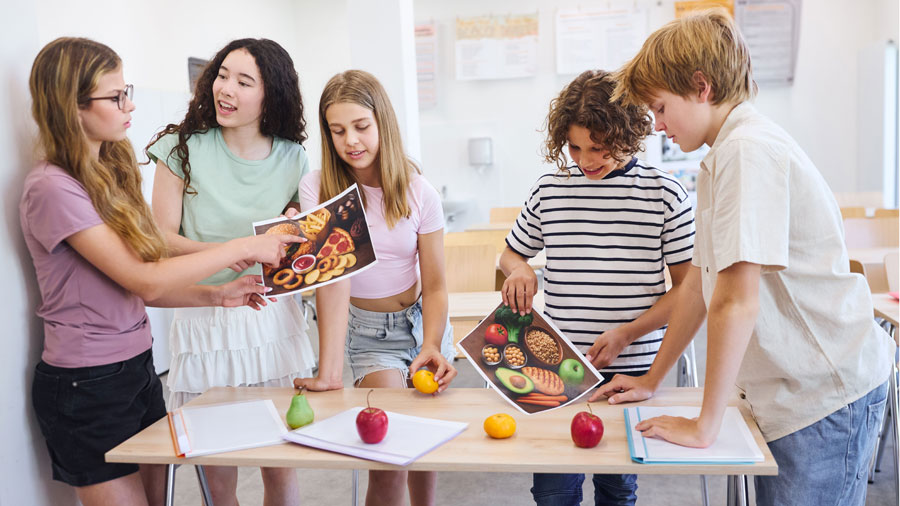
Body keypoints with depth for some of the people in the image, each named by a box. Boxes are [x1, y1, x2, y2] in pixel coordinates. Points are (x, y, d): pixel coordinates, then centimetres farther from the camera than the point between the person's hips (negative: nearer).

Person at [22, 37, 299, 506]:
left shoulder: (108, 173, 9)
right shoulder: (52, 189, -18)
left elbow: (133, 286, 8)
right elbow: (144, 281, -21)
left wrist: (216, 295, -4)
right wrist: (242, 248, -18)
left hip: (137, 367, 8)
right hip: (86, 387, -7)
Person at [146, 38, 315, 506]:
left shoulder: (292, 159, 3)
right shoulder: (184, 148, -2)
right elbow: (161, 238, -4)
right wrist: (225, 252, -21)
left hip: (272, 317, 2)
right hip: (205, 322, -1)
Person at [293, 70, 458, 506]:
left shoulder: (418, 194, -9)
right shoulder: (317, 188, -13)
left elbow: (434, 285, -6)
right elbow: (333, 278, -22)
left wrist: (431, 347, -25)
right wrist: (329, 369, -32)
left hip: (422, 322, 2)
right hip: (367, 332, -2)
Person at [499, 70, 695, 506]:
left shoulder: (664, 193, -3)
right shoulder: (550, 189, 4)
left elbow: (688, 286, -2)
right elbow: (511, 252, 18)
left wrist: (627, 333, -14)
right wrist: (518, 270, -6)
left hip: (632, 372, -1)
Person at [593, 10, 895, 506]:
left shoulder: (750, 150, -20)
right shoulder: (720, 158, 12)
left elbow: (737, 302, -25)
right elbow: (701, 281, 16)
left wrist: (704, 425, -17)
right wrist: (651, 380, 17)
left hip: (825, 391, -9)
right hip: (787, 390, 9)